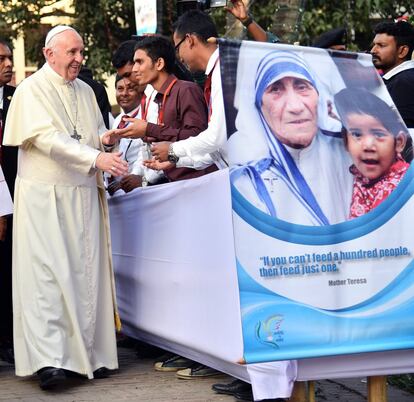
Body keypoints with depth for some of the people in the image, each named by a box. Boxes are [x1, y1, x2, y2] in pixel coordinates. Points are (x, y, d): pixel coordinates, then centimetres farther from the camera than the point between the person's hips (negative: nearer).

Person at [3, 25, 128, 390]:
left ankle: (89, 353, 10)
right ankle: (48, 360, -15)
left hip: (83, 196, 6)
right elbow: (47, 138, -19)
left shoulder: (85, 92, 15)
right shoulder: (31, 90, -6)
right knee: (46, 273, -12)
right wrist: (96, 157, -29)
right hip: (44, 196, -6)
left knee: (86, 272, 4)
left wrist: (105, 138, -1)